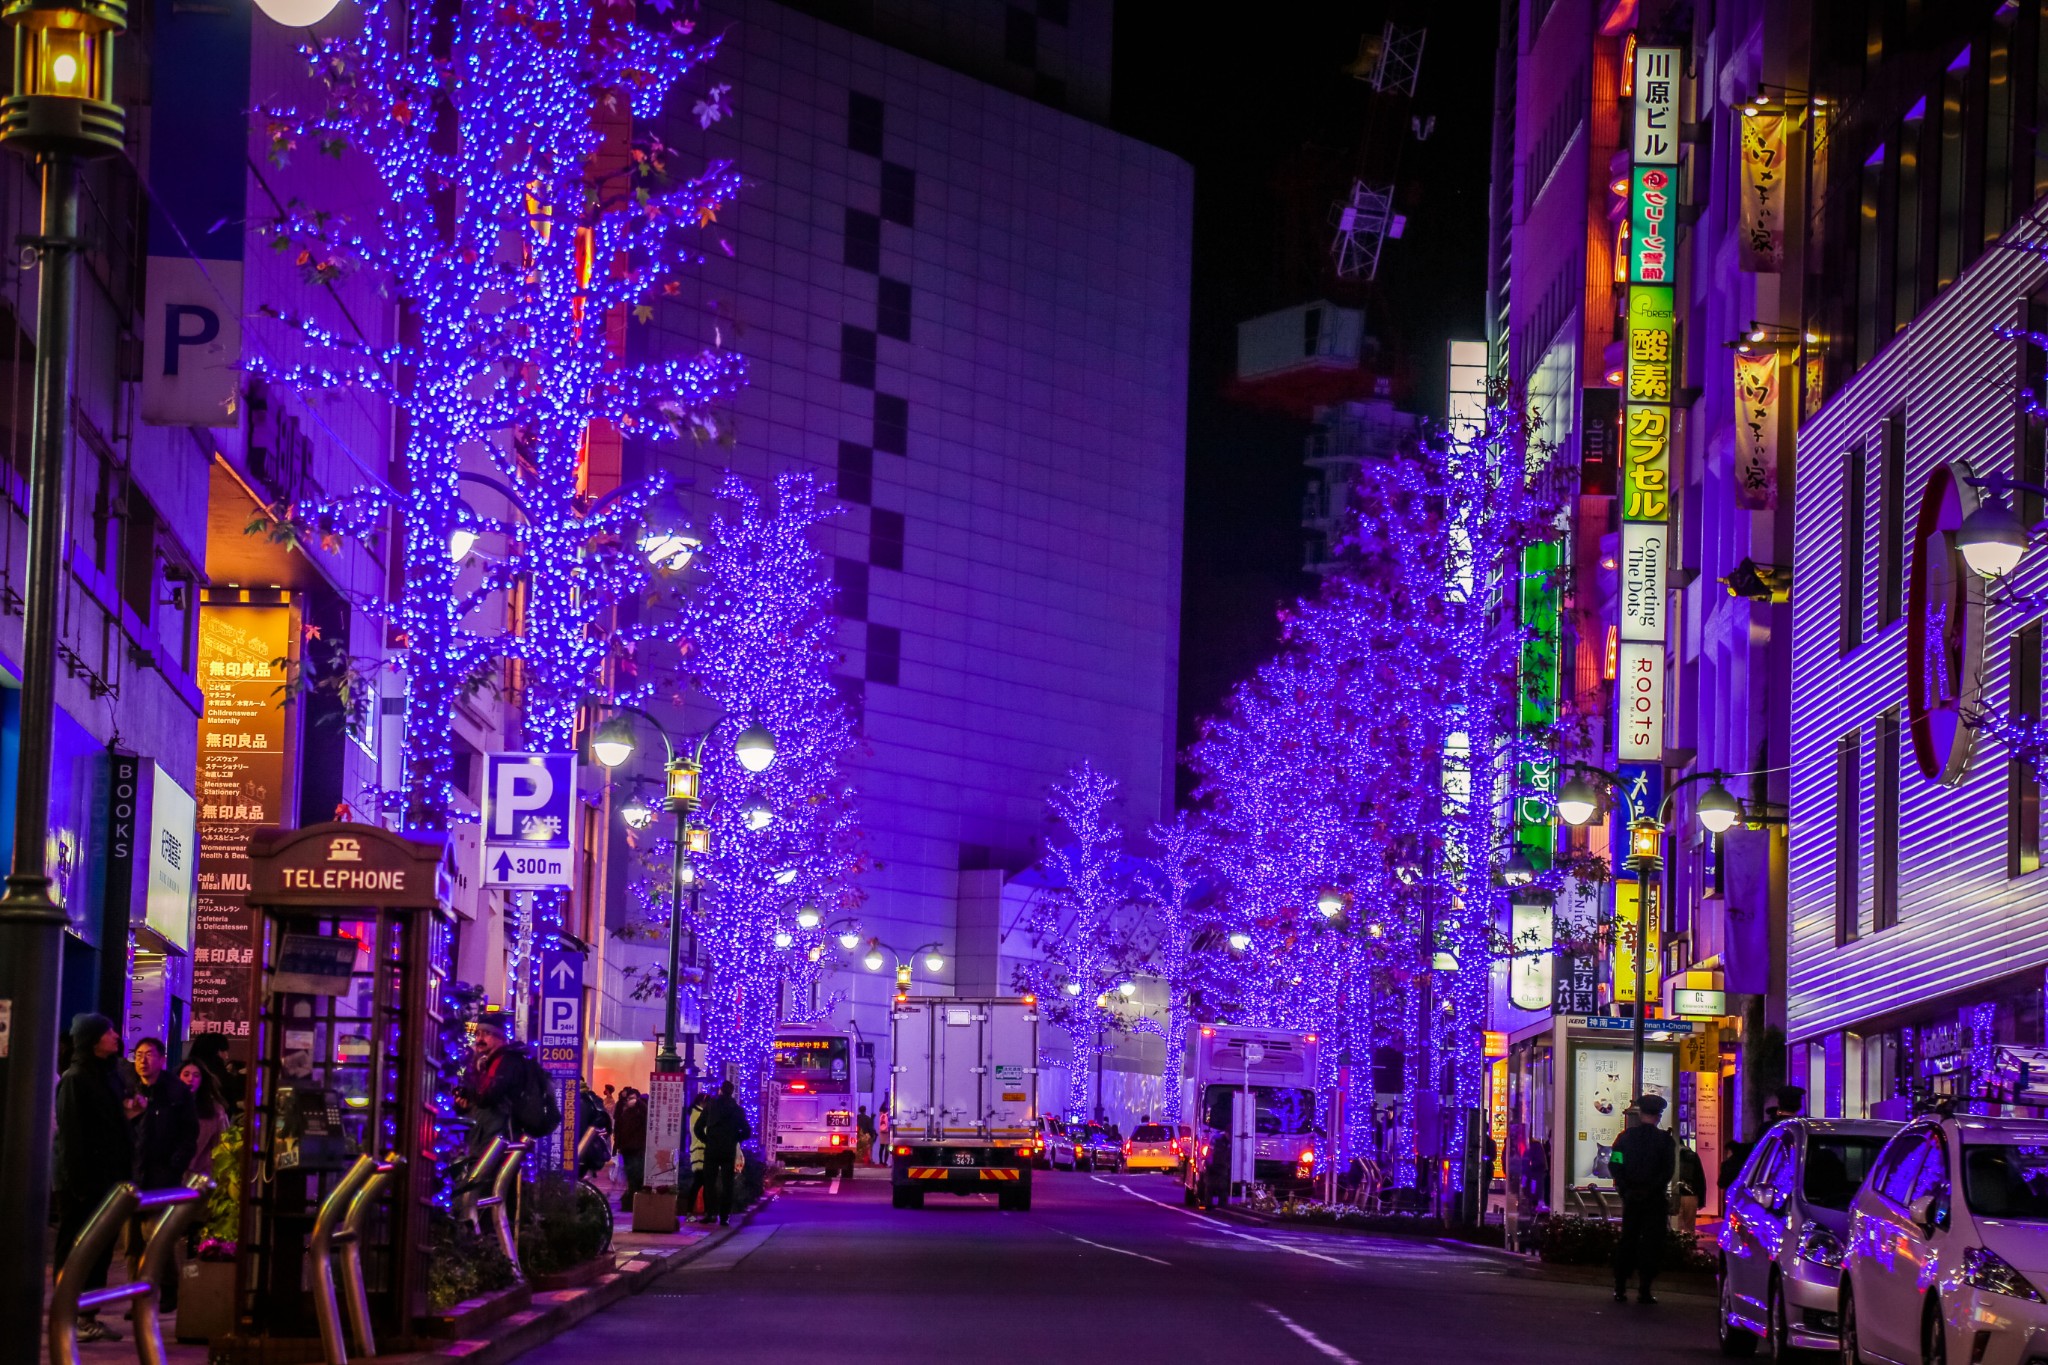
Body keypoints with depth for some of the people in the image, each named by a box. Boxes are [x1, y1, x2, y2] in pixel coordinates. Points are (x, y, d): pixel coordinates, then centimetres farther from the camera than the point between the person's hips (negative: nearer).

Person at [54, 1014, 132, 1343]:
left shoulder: (110, 1076, 14)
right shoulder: (74, 1080, -11)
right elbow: (71, 1132, -16)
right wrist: (78, 1179, -20)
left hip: (107, 1177, 8)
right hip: (82, 1180, -8)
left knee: (101, 1248, 7)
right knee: (74, 1250, -3)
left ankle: (89, 1316, 11)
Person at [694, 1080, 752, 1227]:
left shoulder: (710, 1106, 2)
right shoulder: (737, 1110, 1)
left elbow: (697, 1128, -1)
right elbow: (747, 1131, 1)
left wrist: (706, 1140, 12)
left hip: (711, 1150, 0)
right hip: (729, 1152, 0)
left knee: (709, 1182, 6)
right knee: (727, 1184, 4)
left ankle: (709, 1213, -4)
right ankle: (724, 1216, -1)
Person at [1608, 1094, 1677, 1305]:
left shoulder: (1625, 1137, 2)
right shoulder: (1665, 1140, -6)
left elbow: (1614, 1165, -3)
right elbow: (1668, 1170, -12)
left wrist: (1625, 1191, 1)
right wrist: (1652, 1190, -6)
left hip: (1631, 1199, 3)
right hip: (1654, 1200, -3)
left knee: (1626, 1242, 10)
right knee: (1650, 1244, 1)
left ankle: (1620, 1289, 8)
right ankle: (1644, 1290, -3)